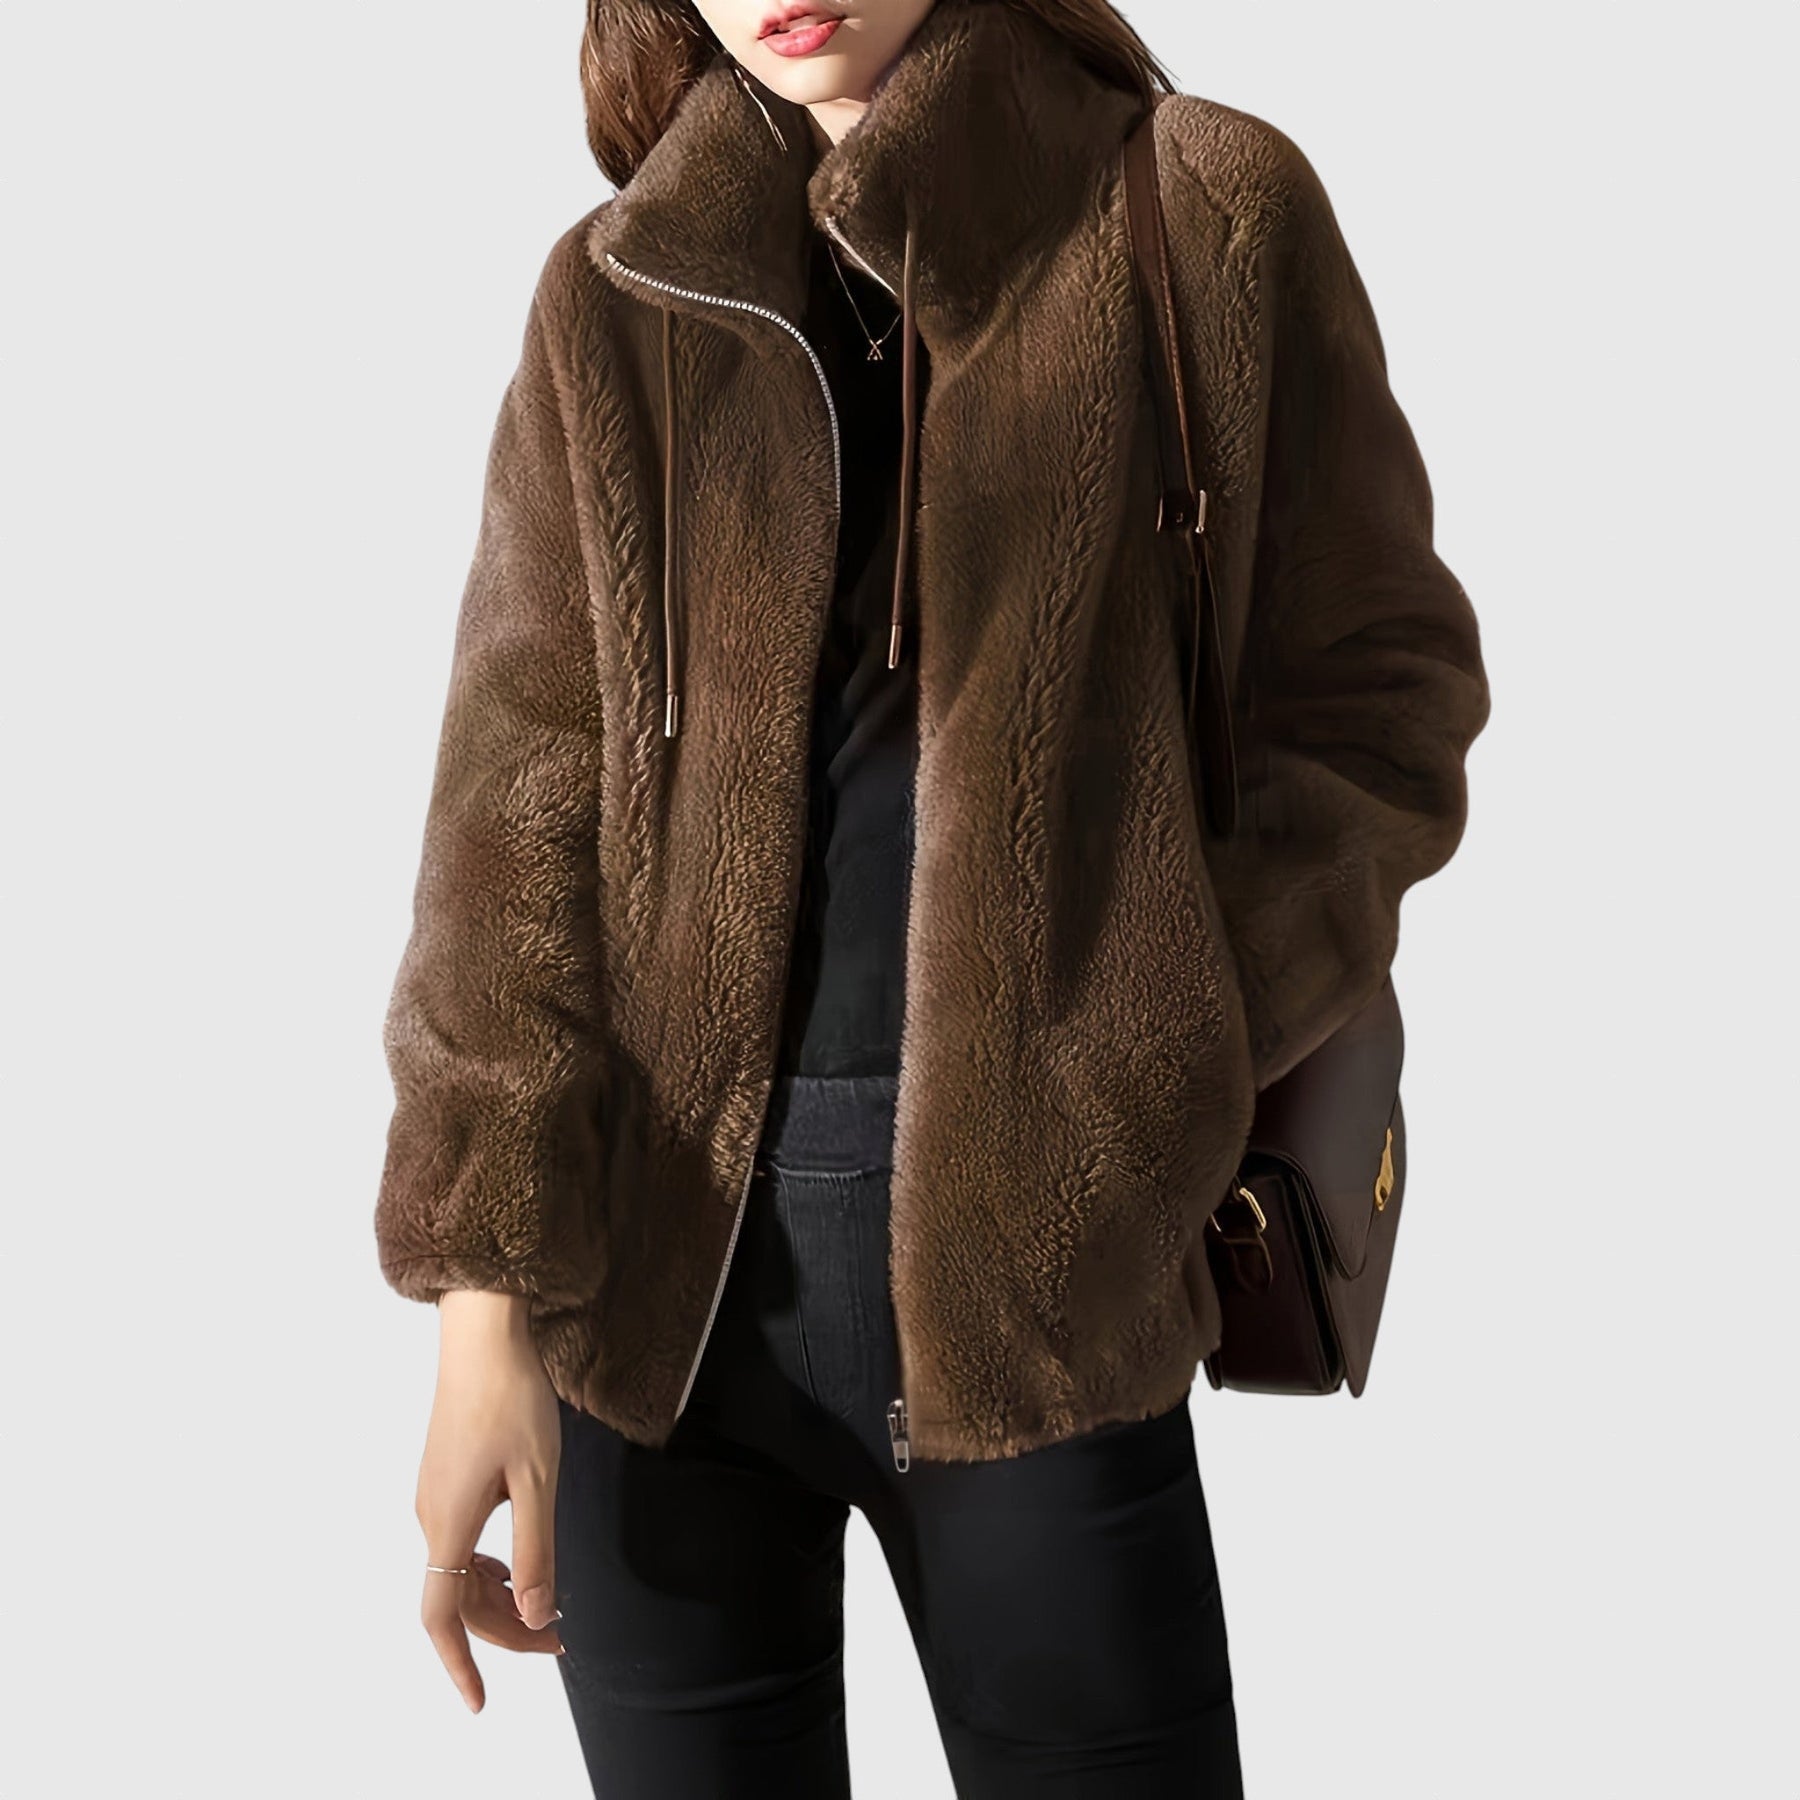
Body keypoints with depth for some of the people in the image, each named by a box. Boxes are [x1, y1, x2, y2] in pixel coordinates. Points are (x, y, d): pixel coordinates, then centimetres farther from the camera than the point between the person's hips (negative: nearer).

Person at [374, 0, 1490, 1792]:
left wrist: (1139, 1062, -11)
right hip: (652, 1254, 2)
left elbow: (1374, 692, 3)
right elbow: (518, 797, 1)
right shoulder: (612, 302, 6)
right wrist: (487, 1300, -7)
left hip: (1028, 1258, -1)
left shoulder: (1207, 214, 1)